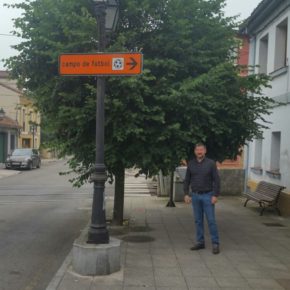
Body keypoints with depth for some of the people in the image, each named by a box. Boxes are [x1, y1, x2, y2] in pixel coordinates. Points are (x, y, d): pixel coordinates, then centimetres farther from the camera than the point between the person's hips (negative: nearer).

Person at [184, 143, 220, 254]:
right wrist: (186, 194, 0)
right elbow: (187, 180, 8)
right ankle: (200, 242, 17)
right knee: (198, 220, 9)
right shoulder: (191, 164, 4)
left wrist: (215, 195, -14)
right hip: (195, 196, 4)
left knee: (211, 220, -4)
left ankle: (215, 244, 2)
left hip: (207, 196, -4)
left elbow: (216, 180, -8)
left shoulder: (211, 163, -7)